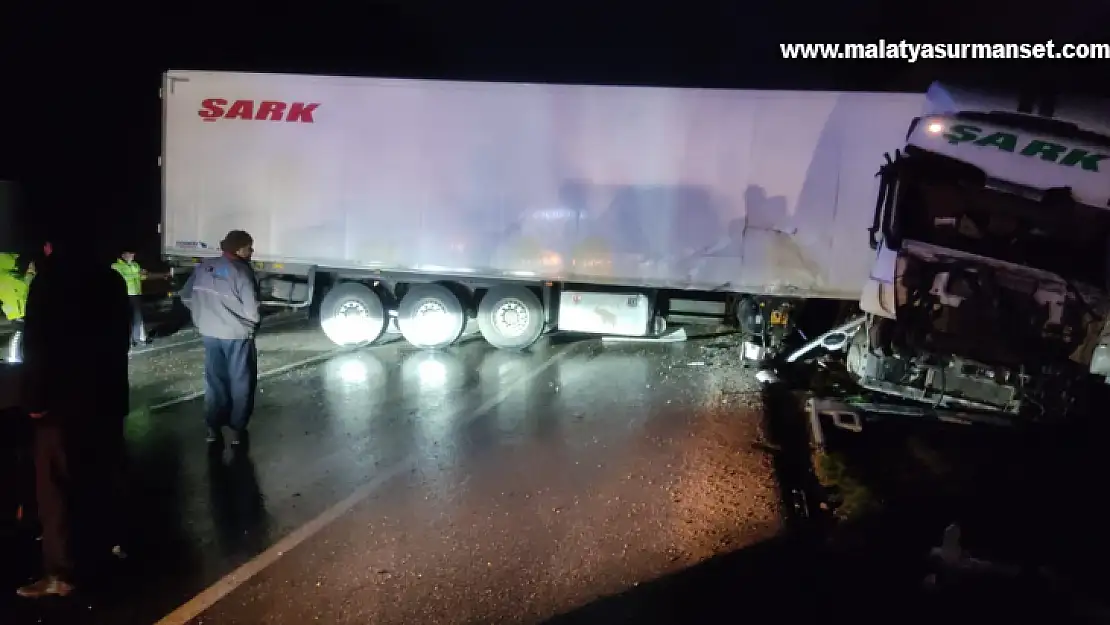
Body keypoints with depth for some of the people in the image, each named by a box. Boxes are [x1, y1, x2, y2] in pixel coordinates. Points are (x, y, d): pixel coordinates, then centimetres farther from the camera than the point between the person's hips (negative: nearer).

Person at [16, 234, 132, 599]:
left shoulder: (49, 279, -14)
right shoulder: (111, 279, 7)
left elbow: (37, 345, -16)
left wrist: (34, 398, -10)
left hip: (64, 398, -7)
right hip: (107, 393, 7)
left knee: (55, 483, -1)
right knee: (105, 470, 19)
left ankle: (60, 573, 1)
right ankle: (112, 540, 32)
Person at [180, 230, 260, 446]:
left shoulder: (204, 267, 1)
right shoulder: (242, 272, -18)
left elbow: (186, 296, 8)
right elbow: (252, 312, -21)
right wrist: (254, 322, 0)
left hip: (209, 333, 6)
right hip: (237, 335, -6)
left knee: (214, 380, 17)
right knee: (240, 382, 9)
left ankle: (213, 427, 23)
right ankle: (237, 429, 14)